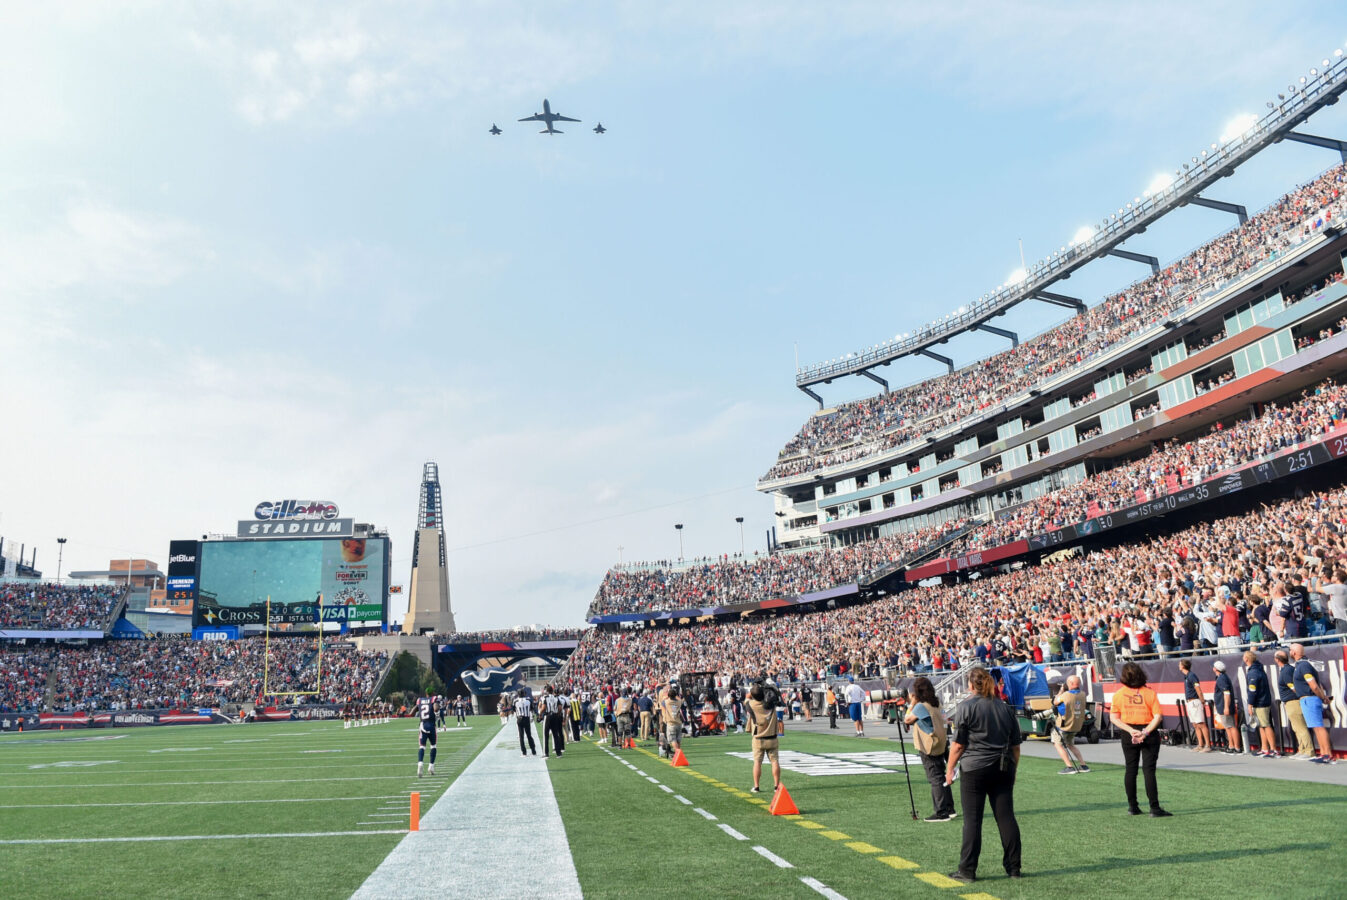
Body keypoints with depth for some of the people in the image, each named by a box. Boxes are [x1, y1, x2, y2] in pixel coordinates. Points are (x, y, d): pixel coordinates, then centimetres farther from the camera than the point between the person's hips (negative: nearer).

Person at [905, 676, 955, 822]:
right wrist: (912, 704, 13)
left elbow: (907, 720, -7)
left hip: (930, 748, -9)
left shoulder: (921, 706, -16)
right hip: (939, 746, 9)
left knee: (936, 779, -5)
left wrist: (911, 704, -4)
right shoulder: (934, 705, 11)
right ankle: (949, 809, 21)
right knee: (940, 778, 15)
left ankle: (941, 812, -3)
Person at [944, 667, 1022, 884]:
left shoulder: (967, 706, -6)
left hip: (975, 769, -5)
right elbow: (1015, 745, 14)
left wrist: (950, 768, 1)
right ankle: (1013, 868, 14)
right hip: (1003, 769, 5)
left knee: (972, 820, -1)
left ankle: (967, 871, 3)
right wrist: (1012, 769, 23)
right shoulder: (1005, 707, 10)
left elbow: (958, 744, -8)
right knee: (1006, 817, 9)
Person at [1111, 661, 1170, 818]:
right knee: (1149, 770, -1)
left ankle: (1132, 807, 17)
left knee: (1130, 770, 12)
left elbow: (1114, 718, -5)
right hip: (1149, 734, -1)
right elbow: (1158, 717, -12)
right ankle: (1154, 808, -4)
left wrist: (1131, 730, -10)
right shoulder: (1149, 692, -5)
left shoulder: (1119, 694, -2)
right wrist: (1145, 732, -15)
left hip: (1129, 735, 1)